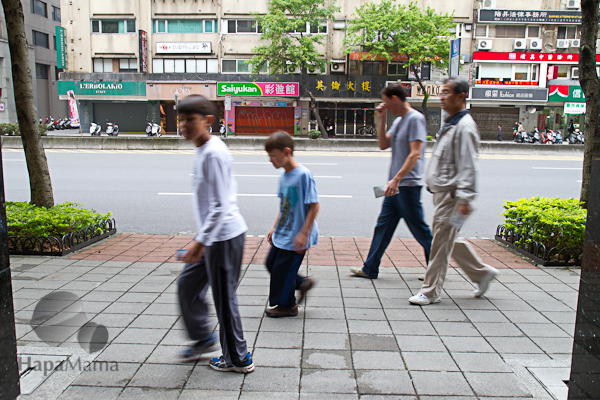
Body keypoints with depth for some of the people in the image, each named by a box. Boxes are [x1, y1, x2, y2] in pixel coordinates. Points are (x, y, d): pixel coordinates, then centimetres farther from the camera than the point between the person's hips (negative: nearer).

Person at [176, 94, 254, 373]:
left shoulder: (213, 154, -20)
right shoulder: (202, 151, 10)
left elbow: (220, 206, -24)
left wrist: (200, 242, -23)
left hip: (224, 237, -10)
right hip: (212, 236, 10)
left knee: (224, 297, 2)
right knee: (187, 283, 18)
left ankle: (238, 359, 20)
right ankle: (203, 338, 37)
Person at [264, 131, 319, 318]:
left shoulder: (303, 175, -21)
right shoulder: (283, 177, 5)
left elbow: (314, 206, -21)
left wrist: (303, 234, -23)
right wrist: (275, 227, 17)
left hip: (295, 237, -9)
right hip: (282, 233, 9)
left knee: (281, 269, 3)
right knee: (271, 263, 18)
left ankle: (285, 305, 25)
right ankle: (302, 283, 34)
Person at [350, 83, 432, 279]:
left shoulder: (415, 118, -13)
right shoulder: (398, 120, 15)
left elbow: (415, 154, -21)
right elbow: (383, 144, 15)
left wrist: (397, 179, -26)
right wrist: (382, 119, 7)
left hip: (408, 185, -9)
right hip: (395, 185, 9)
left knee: (419, 229, 1)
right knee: (383, 226, 11)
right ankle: (370, 269, 18)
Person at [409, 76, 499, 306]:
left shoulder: (464, 127, -15)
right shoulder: (449, 123, 15)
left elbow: (468, 167, -20)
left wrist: (464, 199, -24)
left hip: (451, 194, -10)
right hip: (440, 191, 10)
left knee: (441, 243, -2)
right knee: (447, 241, 17)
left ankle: (431, 291, 9)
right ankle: (482, 272, 31)